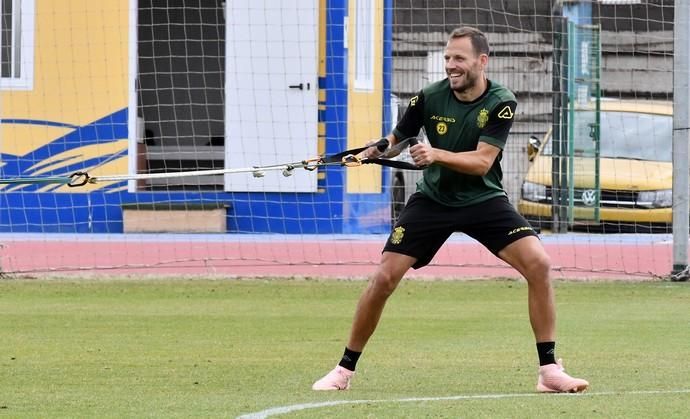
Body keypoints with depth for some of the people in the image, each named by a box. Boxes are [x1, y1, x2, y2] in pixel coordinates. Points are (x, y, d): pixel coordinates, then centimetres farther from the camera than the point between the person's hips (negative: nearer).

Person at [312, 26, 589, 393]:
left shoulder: (501, 103, -16)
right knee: (384, 278, -9)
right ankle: (344, 370, 6)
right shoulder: (430, 97, -11)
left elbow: (482, 162, -24)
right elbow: (396, 139, -1)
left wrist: (437, 154, -39)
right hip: (432, 199, 1)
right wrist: (374, 150, -23)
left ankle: (549, 370, -13)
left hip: (483, 199, -1)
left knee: (538, 264, -20)